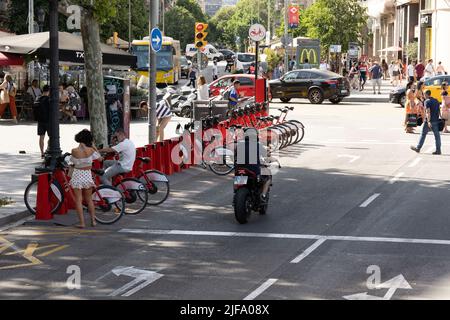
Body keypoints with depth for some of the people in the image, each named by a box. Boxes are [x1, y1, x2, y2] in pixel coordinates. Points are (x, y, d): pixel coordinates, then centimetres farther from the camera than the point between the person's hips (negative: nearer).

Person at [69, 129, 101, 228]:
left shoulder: (74, 151, -14)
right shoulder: (91, 150, -11)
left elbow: (73, 162, -4)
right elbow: (99, 157, 5)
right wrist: (93, 146, 9)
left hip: (77, 175, -2)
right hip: (87, 175, 2)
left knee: (78, 200, 3)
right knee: (89, 199, 18)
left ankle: (82, 223, 0)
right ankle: (93, 220, 21)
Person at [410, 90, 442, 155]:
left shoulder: (427, 101, -11)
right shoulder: (436, 101, 11)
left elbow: (428, 112, -20)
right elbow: (439, 111, 13)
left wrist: (428, 121, -25)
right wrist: (439, 118, 20)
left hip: (429, 121, -6)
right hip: (436, 121, 6)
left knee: (423, 134, 4)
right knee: (437, 135, 4)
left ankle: (418, 148, 13)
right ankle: (438, 150, 1)